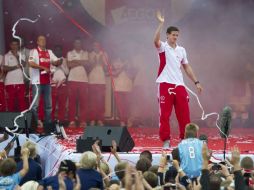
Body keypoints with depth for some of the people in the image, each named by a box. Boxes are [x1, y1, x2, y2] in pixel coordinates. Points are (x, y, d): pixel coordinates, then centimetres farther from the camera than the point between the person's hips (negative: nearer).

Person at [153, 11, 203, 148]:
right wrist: (161, 23, -30)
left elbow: (186, 67, 20)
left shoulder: (181, 50, 14)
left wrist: (196, 82, 16)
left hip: (179, 85, 5)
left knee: (184, 114, 4)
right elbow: (156, 41, -25)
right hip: (166, 85, -5)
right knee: (164, 115, -5)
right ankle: (166, 141, 1)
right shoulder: (163, 47, -2)